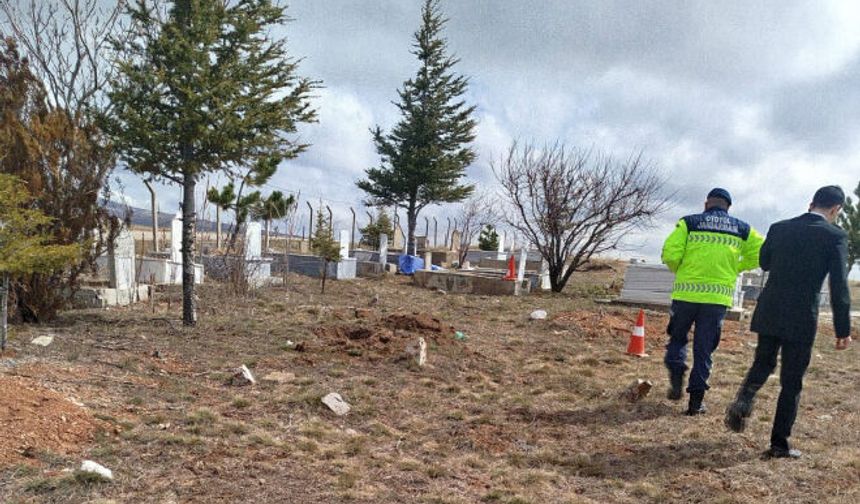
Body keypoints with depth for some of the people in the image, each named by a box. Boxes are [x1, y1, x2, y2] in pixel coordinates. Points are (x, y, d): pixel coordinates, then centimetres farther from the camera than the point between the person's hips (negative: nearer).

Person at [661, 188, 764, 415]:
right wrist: (735, 268, 19)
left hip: (686, 293, -1)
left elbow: (670, 253, -8)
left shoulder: (689, 223, 1)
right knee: (704, 349, 10)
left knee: (677, 338, 20)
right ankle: (696, 401, 12)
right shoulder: (742, 229, 10)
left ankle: (676, 377, 1)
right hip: (719, 297, 2)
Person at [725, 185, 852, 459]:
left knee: (763, 363, 22)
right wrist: (843, 329, -6)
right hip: (802, 320, -3)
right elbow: (839, 286, -11)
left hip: (769, 313, 3)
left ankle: (743, 400, -4)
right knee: (791, 381, 7)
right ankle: (779, 443, 11)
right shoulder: (835, 236, -7)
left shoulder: (779, 228, 4)